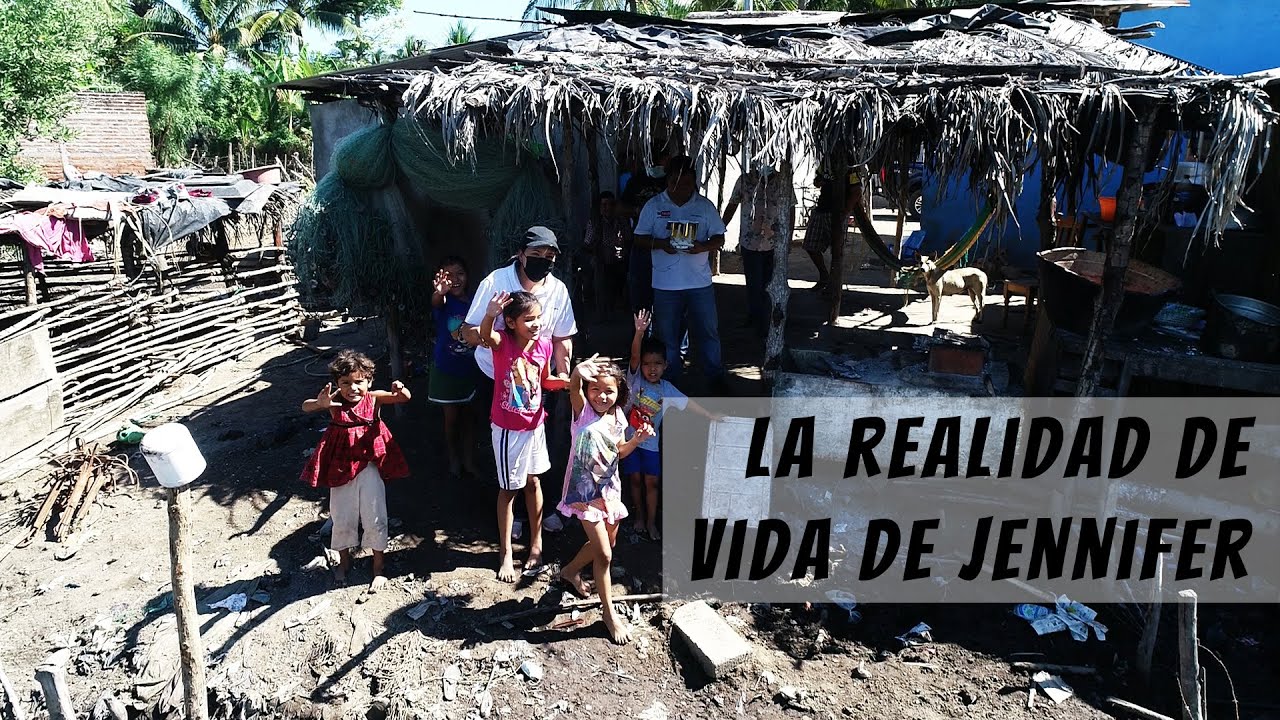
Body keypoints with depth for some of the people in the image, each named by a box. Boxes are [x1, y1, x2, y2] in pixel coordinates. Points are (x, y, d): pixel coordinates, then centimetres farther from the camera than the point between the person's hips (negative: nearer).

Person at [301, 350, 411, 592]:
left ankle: (378, 568, 22)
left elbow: (405, 398, -24)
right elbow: (305, 407, -27)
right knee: (342, 518, 13)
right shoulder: (334, 401, -11)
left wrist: (400, 391, -49)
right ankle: (344, 561, 38)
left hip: (369, 465, -1)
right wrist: (320, 403, -50)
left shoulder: (374, 399, -11)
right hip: (341, 467, 1)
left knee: (375, 517, 4)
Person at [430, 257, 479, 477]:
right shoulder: (444, 300, -15)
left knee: (468, 415, 14)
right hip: (446, 369, -2)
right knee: (451, 417, 10)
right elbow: (436, 302, -40)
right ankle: (453, 457, 30)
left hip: (471, 368, 2)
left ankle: (468, 457, 29)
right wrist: (439, 292, -62)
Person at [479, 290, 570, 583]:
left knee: (533, 482, 17)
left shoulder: (544, 344, -7)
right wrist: (489, 316, -66)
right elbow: (485, 336, -45)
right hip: (508, 429, -4)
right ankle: (506, 554, 23)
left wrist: (566, 381, -11)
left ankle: (536, 543, 34)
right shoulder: (503, 342, -20)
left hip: (534, 424, 4)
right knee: (509, 489, 7)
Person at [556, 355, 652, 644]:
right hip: (585, 492, -6)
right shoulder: (583, 410, -16)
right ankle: (609, 613, 11)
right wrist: (578, 373, -60)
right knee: (603, 555, -5)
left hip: (610, 489, 7)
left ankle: (571, 571, 49)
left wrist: (637, 439, -8)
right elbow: (573, 388, -38)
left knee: (607, 543, 24)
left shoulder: (618, 417, -1)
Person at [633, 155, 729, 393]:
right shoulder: (653, 206, 1)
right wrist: (660, 244, -17)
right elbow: (639, 238, 3)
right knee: (667, 335, 9)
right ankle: (670, 380, 24)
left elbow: (719, 238, 5)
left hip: (700, 282, 0)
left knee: (707, 331, 8)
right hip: (665, 283, 0)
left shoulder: (705, 206, 2)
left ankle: (715, 376, 23)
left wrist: (702, 247, -16)